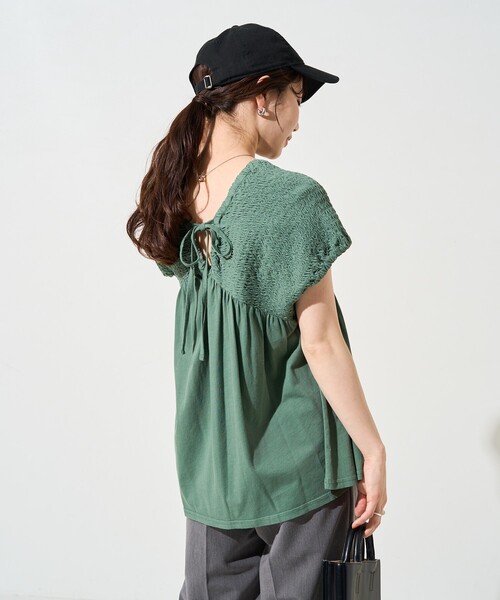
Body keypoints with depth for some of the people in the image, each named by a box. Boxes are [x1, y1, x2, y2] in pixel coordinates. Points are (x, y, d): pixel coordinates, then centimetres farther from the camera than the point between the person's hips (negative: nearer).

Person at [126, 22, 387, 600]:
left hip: (210, 462, 6)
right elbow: (320, 342, -16)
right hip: (295, 459, -6)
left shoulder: (177, 191, 0)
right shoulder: (293, 199, -17)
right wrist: (372, 448, -9)